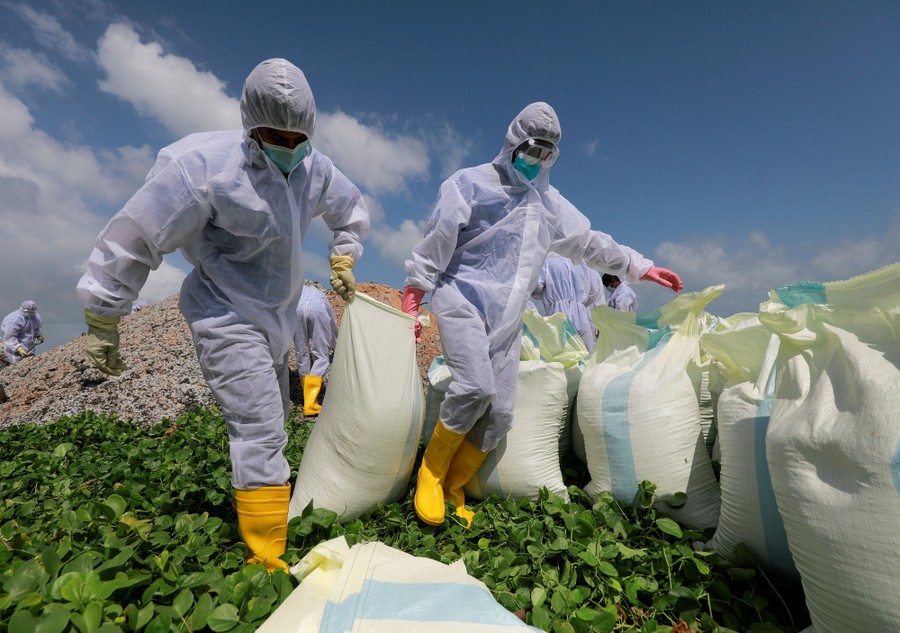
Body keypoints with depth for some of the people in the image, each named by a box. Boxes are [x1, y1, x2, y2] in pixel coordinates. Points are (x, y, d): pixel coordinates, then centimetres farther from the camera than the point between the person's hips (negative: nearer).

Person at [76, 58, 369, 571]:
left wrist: (343, 261, 9)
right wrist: (103, 321, -10)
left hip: (278, 317, 8)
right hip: (228, 319, -7)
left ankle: (256, 491, 48)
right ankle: (267, 564, 0)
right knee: (260, 431, -12)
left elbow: (353, 210, 18)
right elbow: (134, 239, -16)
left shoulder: (314, 168, -3)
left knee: (273, 421, 21)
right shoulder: (204, 164, -22)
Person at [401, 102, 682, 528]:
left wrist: (642, 267, 23)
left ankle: (453, 491, 16)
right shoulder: (472, 183, 1)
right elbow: (437, 239, -3)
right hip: (462, 300, -5)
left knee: (499, 415, -2)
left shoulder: (550, 203, 19)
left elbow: (590, 243, 25)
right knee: (475, 386, -26)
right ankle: (429, 475, -1)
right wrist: (413, 295, -6)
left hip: (506, 318, 6)